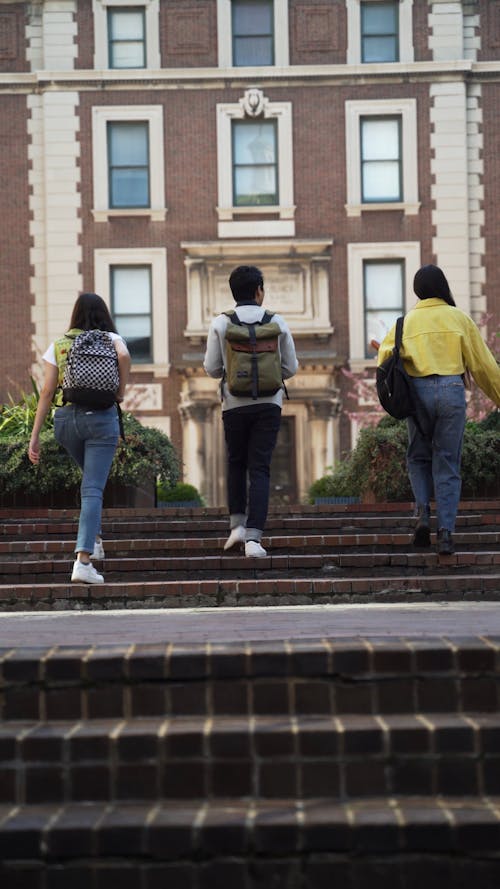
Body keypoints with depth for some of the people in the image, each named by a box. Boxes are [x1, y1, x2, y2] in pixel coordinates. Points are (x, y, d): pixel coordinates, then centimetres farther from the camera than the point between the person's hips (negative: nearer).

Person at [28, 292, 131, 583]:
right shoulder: (111, 339, 7)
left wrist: (35, 436, 4)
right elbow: (124, 356, -18)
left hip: (66, 418, 3)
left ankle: (95, 540, 26)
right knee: (93, 489, -7)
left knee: (91, 479, 28)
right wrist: (121, 391, -4)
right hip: (101, 417, -3)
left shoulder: (58, 345, 11)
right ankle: (83, 561, -19)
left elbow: (47, 392, 5)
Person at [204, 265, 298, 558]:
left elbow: (212, 368, -3)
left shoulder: (220, 324, -2)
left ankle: (237, 524, 12)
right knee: (260, 468, -1)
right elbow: (291, 368, 5)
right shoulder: (277, 322, 1)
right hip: (269, 404, 0)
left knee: (236, 463, 20)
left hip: (235, 403, 0)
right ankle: (254, 537, -9)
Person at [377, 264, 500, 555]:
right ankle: (446, 531, -3)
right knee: (447, 464, 5)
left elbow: (385, 356, -5)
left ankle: (423, 512, -3)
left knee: (419, 456, 19)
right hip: (452, 389, -1)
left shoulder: (407, 321, 11)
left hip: (418, 390, 1)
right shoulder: (459, 318, 7)